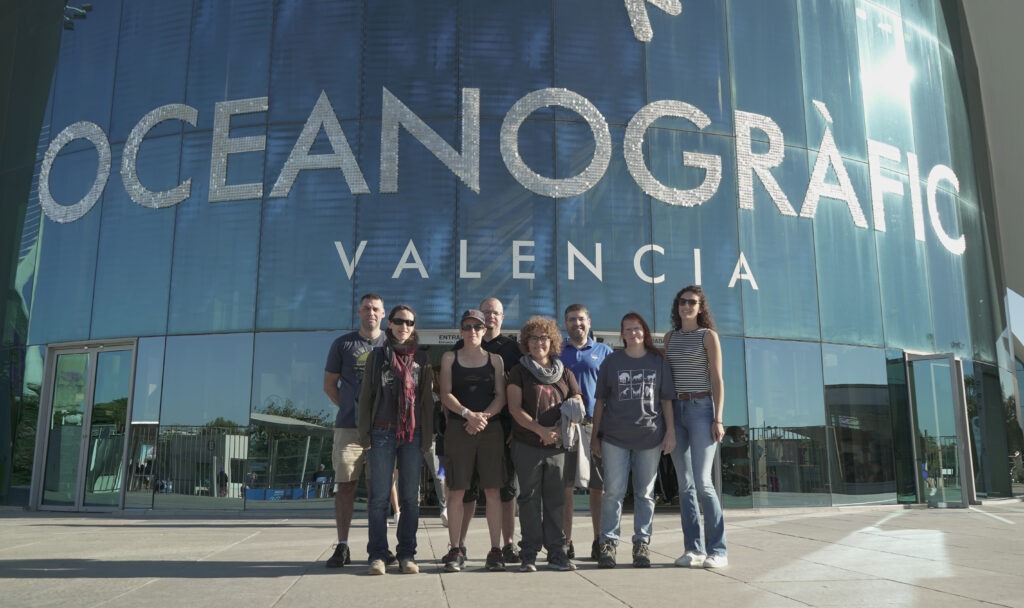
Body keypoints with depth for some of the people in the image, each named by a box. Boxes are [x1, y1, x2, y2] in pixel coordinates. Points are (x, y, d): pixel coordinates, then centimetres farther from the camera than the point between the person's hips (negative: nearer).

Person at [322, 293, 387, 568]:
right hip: (348, 427, 0)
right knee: (345, 484, -2)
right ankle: (342, 546, 5)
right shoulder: (343, 344, 8)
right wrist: (350, 407, 8)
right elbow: (329, 384, 13)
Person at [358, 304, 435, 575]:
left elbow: (427, 398, 9)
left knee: (410, 497, 4)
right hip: (382, 433, -1)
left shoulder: (421, 359, 10)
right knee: (380, 496, 0)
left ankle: (407, 554, 11)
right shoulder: (378, 355, 8)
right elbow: (366, 395, 5)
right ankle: (378, 554, 7)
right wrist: (365, 433, -2)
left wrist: (427, 436, 2)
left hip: (413, 434, 1)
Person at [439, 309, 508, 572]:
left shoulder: (495, 359, 12)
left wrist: (484, 416, -13)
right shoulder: (450, 358, 10)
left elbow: (501, 396, 4)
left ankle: (496, 550, 5)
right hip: (458, 429, 0)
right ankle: (456, 550, 6)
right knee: (456, 490, -1)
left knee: (492, 490, -1)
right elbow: (446, 395, 1)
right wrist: (468, 414, -15)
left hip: (491, 428, 1)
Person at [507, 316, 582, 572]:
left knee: (556, 499, 5)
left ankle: (557, 552, 12)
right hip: (527, 445, -2)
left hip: (558, 446, 2)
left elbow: (578, 408, 10)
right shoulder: (519, 372, 5)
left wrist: (560, 429, -8)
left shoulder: (565, 374, 13)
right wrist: (541, 430, -16)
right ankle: (529, 554, 7)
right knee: (530, 499, 2)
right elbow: (515, 408, -5)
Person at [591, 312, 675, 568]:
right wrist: (595, 436, 4)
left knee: (645, 493, 8)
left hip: (650, 436, 1)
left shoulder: (658, 361, 7)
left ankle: (642, 544, 16)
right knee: (613, 492, -1)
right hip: (615, 438, -1)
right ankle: (608, 543, 6)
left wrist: (670, 431, -1)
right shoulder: (611, 361, 5)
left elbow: (666, 399, 7)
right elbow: (600, 401, 6)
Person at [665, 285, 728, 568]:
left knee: (702, 481, -10)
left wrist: (718, 419, -9)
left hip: (700, 409, -4)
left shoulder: (708, 335, 1)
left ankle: (717, 550, -1)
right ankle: (694, 548, 10)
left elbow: (717, 380, -2)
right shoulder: (670, 337, 14)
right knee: (685, 484, 5)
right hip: (675, 410, 5)